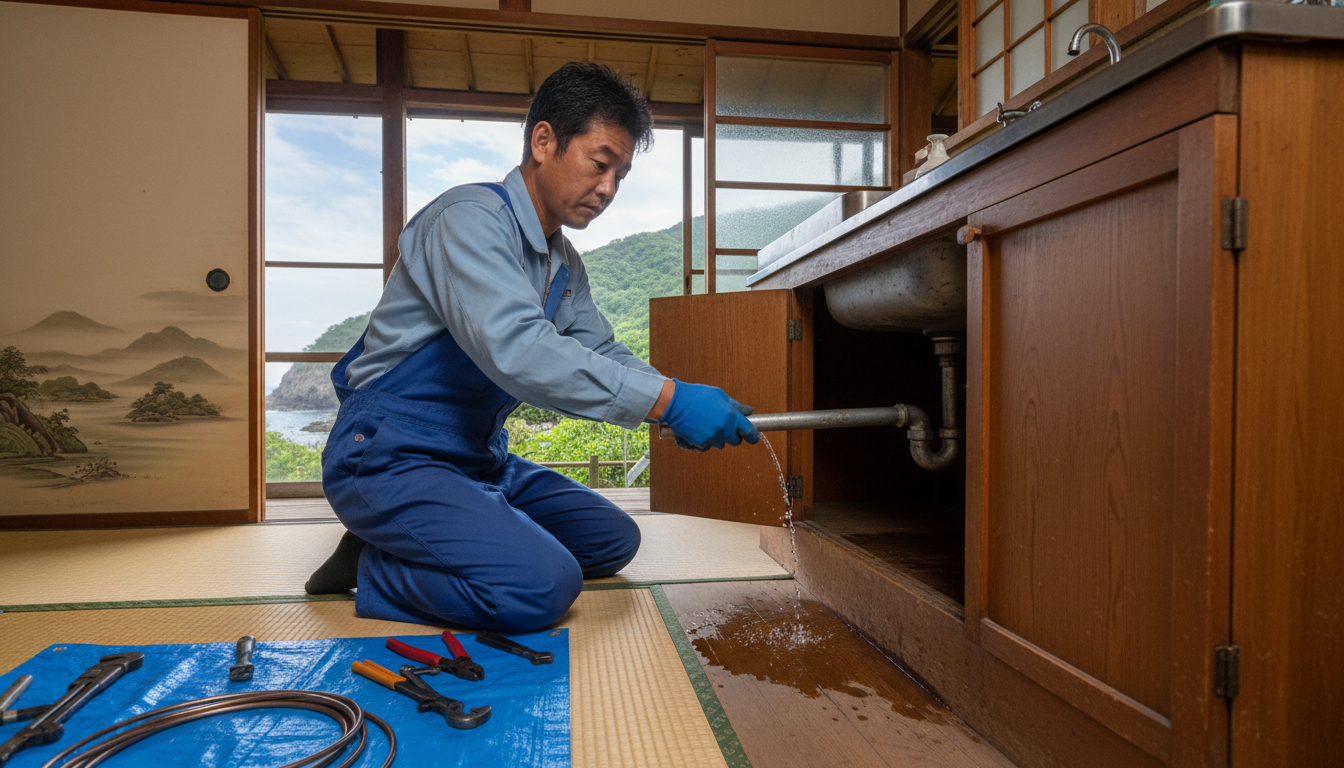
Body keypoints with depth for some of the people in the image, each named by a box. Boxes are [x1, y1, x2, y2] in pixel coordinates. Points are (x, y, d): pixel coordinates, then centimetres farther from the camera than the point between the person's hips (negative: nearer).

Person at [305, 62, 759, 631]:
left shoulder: (565, 265, 13)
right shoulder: (471, 218, -18)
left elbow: (604, 355, 12)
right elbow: (513, 349, -33)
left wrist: (687, 404, -7)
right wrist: (667, 398, -35)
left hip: (480, 460, 10)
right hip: (392, 456, -10)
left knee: (613, 540, 9)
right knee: (541, 586, -28)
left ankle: (410, 548, 7)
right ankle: (374, 569, -3)